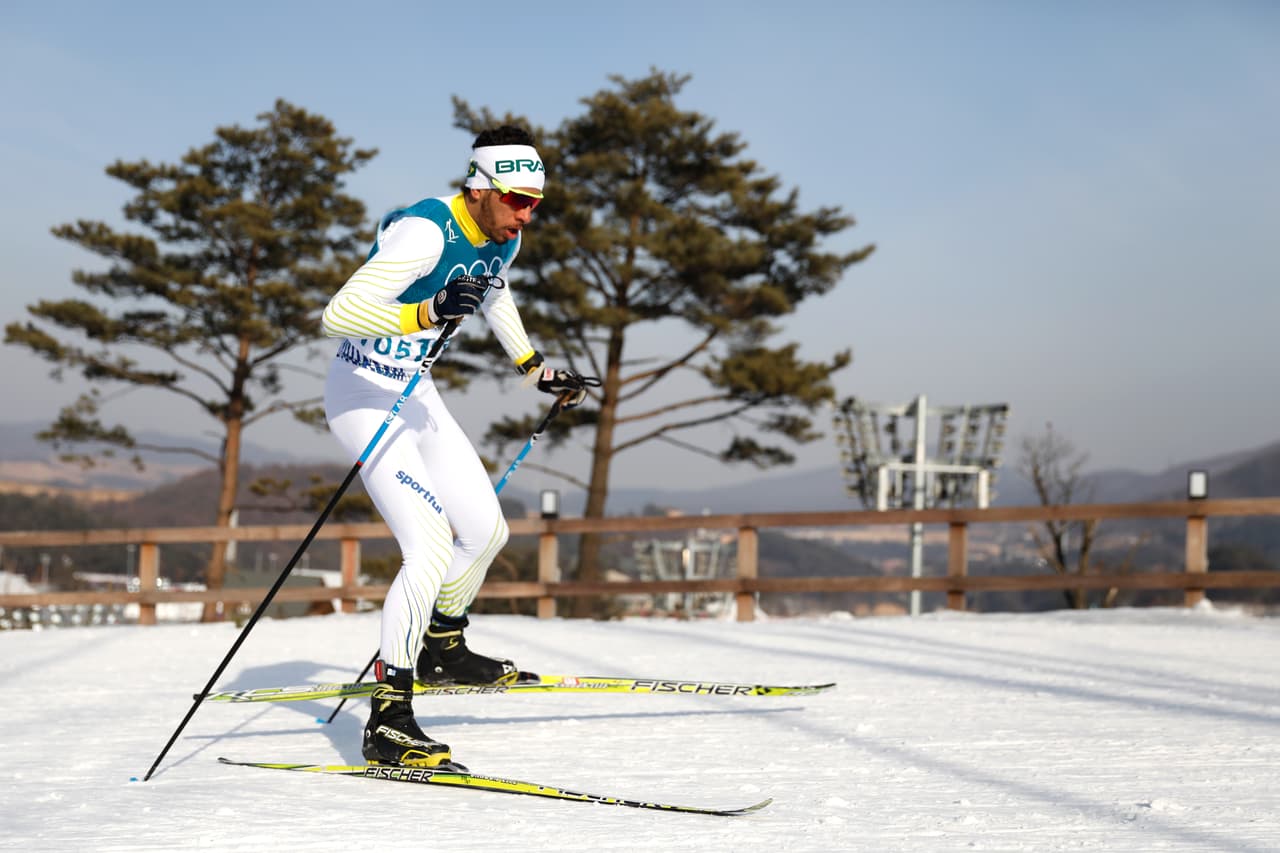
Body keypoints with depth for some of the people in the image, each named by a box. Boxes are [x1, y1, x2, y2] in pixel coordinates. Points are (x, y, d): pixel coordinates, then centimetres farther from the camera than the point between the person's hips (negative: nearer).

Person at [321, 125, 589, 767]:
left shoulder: (503, 240, -1)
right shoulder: (424, 233, -27)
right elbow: (336, 315, -34)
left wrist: (535, 368, 25)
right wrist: (428, 313, -45)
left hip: (418, 396, 9)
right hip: (363, 396, -9)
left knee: (487, 531, 11)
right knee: (432, 550, -19)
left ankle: (442, 648, 35)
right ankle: (387, 720, -14)